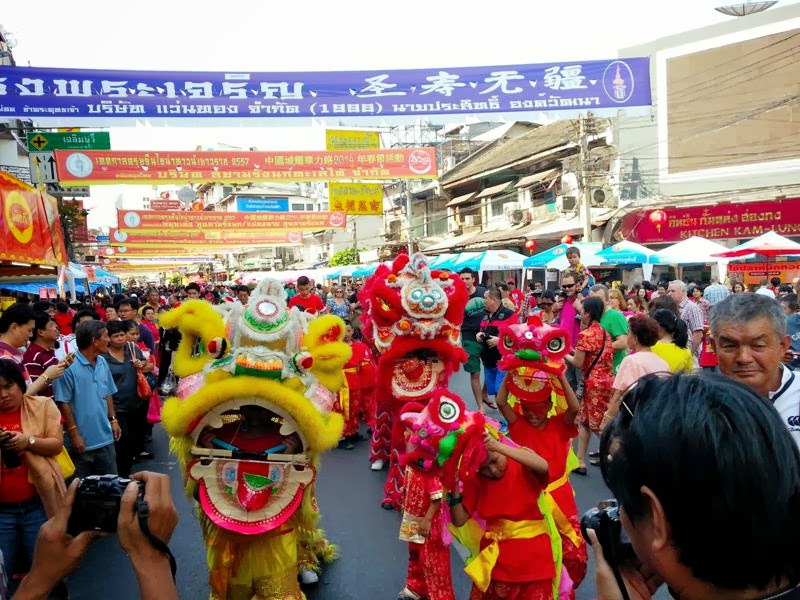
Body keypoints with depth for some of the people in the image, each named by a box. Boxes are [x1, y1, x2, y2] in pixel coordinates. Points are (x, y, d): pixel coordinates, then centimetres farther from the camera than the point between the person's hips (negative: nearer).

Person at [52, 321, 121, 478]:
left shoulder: (103, 363, 5)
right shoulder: (69, 367, -18)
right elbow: (63, 403, -15)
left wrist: (113, 419, 9)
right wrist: (74, 434, -14)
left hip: (105, 438, 6)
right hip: (82, 440, -6)